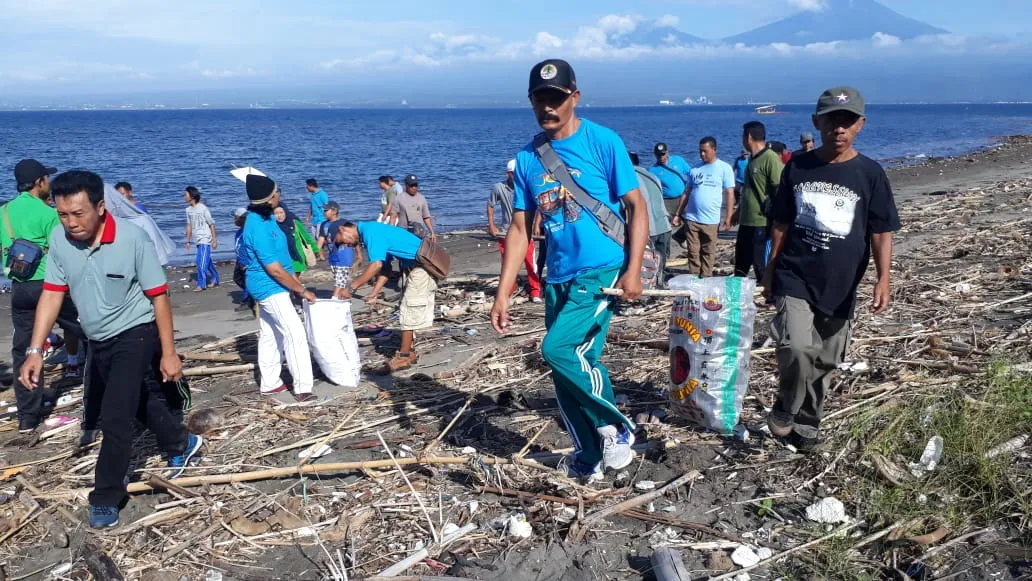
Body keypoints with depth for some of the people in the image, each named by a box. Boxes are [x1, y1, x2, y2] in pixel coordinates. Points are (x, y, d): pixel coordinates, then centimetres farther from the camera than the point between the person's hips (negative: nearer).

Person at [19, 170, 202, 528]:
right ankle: (181, 445, 47)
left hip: (135, 335, -6)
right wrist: (35, 350, -11)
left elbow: (159, 296, -18)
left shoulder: (133, 238, -24)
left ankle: (105, 500, 6)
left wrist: (168, 353, -16)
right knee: (140, 401, 22)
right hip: (98, 340, 6)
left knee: (114, 417, -11)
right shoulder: (59, 240, -10)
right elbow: (52, 295, -5)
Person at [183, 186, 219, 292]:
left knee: (201, 262, -10)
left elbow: (211, 224, -10)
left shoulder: (203, 208, -13)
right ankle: (215, 280, 28)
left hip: (205, 239, -7)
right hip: (197, 240, 7)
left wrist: (214, 240, -11)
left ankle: (201, 284, -4)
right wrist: (188, 241, 13)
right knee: (207, 262, 15)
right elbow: (189, 225, 13)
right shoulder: (188, 209, 6)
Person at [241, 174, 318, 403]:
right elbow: (274, 269, -25)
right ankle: (302, 389, -10)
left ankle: (270, 383, 26)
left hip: (268, 286, 10)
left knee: (269, 335, 16)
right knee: (295, 333, -12)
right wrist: (302, 290, -16)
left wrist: (295, 279, 19)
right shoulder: (258, 228, -27)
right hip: (270, 287, -10)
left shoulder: (264, 217, 3)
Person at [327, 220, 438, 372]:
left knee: (409, 311, -3)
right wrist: (374, 293, 5)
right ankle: (409, 352, 24)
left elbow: (376, 265, -28)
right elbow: (384, 268, 14)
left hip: (421, 266, -10)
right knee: (408, 310, 16)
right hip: (413, 267, 10)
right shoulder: (369, 233, 13)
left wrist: (351, 287, -23)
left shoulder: (370, 230, -18)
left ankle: (404, 357, 5)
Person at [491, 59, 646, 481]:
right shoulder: (528, 158, 7)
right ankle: (589, 458, 27)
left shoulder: (604, 142, -6)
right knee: (578, 361, 9)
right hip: (558, 277, 5)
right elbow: (520, 229, 8)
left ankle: (617, 427, 2)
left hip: (602, 269, -5)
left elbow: (637, 207, -4)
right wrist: (502, 293, 3)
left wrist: (633, 269, -14)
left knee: (558, 348, -20)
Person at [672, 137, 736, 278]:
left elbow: (730, 194, -2)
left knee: (708, 253, 6)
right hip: (691, 218, 3)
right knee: (693, 253, 6)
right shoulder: (695, 169, 10)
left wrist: (728, 218, -9)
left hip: (711, 220, -3)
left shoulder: (724, 168, -1)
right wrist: (678, 214, 11)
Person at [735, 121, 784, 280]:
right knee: (740, 267, 17)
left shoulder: (771, 159, -14)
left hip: (763, 224, -9)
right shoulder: (752, 159, 15)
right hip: (746, 222, 9)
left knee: (762, 267, -1)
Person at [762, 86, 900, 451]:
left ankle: (806, 424, 28)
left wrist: (883, 278, -15)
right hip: (795, 277, 0)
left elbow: (881, 232, -3)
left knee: (824, 361, 10)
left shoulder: (870, 174, -4)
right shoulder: (797, 167, 1)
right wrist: (771, 269, 9)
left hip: (840, 286, 1)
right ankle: (786, 409, 7)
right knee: (796, 347, -19)